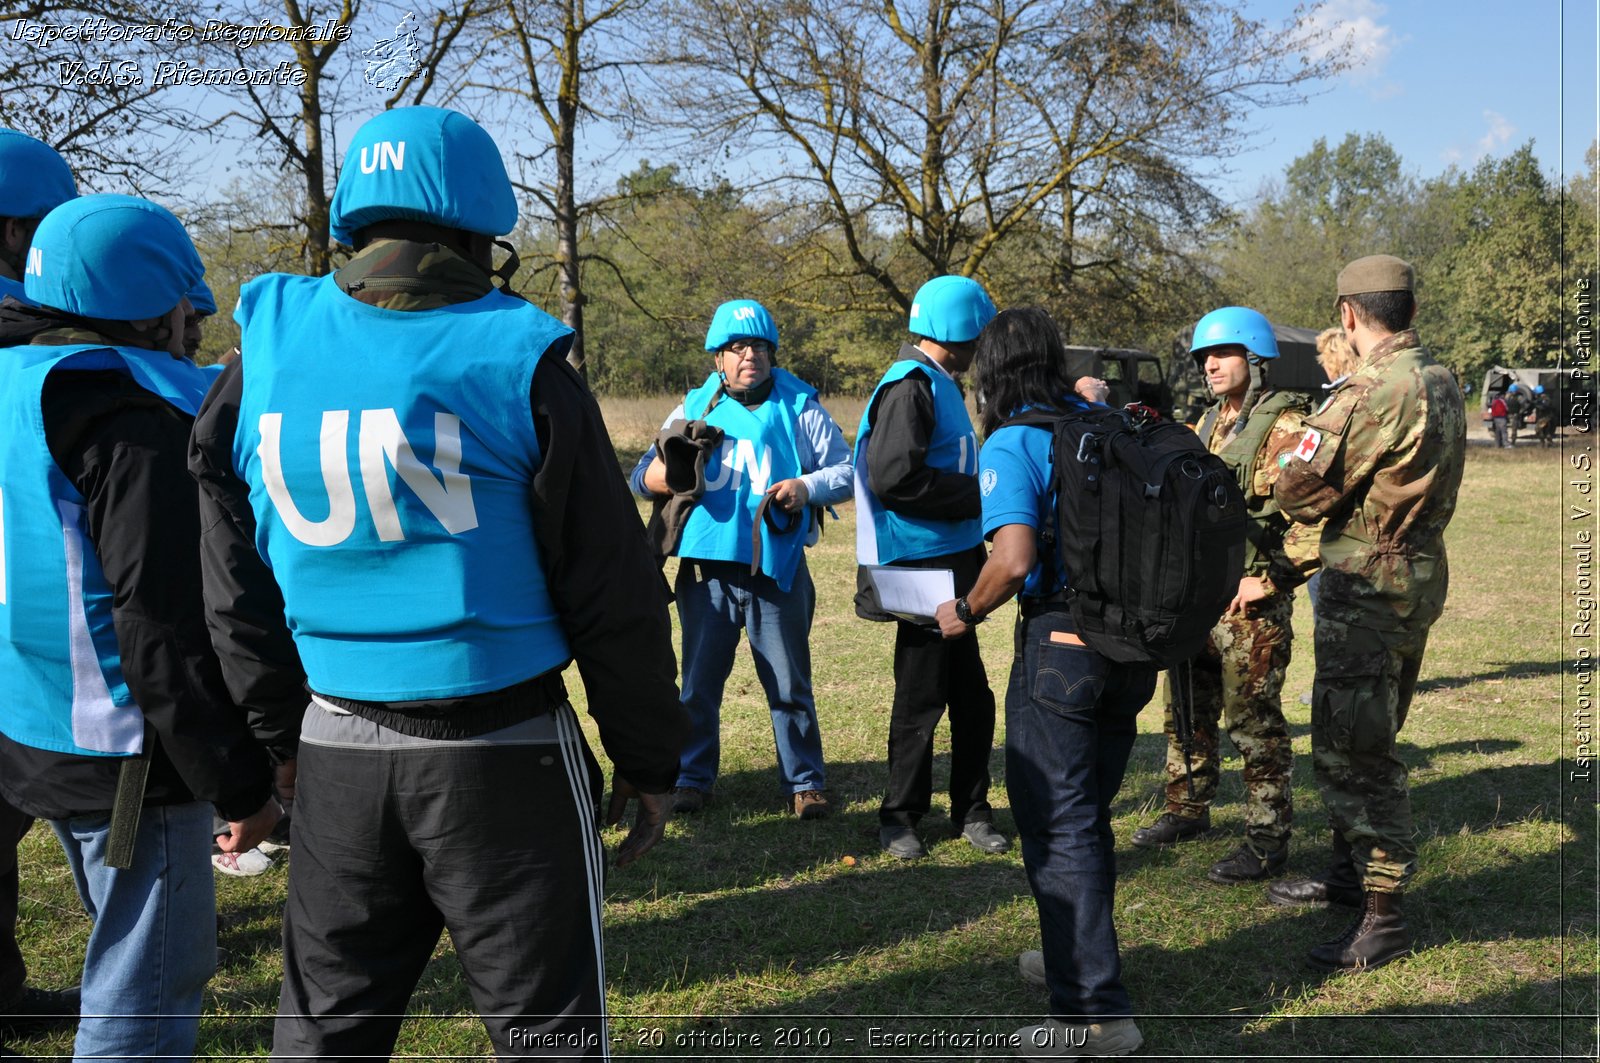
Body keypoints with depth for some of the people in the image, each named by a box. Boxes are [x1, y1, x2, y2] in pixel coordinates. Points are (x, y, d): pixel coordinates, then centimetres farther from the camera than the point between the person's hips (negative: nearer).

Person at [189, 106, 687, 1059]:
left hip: (338, 754, 5)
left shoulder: (262, 355, 2)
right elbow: (613, 595, -8)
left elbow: (236, 589, 7)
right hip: (503, 755, -4)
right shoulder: (515, 359, -10)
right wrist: (651, 759, 2)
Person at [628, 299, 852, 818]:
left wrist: (807, 488, -16)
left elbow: (848, 471, 5)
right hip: (708, 570, 2)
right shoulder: (695, 408, 8)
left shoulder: (800, 407, 3)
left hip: (777, 571, -1)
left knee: (789, 685, 7)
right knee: (699, 683, 9)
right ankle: (693, 777, 25)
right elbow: (642, 475, 8)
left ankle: (805, 781, 21)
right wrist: (669, 473, -16)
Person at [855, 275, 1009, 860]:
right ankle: (900, 814, 17)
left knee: (971, 695, 14)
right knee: (922, 697, 2)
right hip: (923, 569, -10)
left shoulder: (938, 385, 15)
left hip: (954, 565, 10)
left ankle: (971, 810, 26)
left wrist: (976, 493, 6)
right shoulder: (910, 387, -16)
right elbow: (894, 477, -26)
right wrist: (978, 495, -18)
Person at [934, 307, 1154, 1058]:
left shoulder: (1012, 445, -11)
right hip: (1131, 642, 7)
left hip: (1061, 645, -7)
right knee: (1088, 813, 21)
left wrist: (966, 614, -6)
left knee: (1057, 823, 2)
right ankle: (1078, 955, 38)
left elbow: (1013, 558, -23)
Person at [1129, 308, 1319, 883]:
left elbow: (1317, 511, -21)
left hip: (1249, 603, -8)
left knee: (1254, 723, -1)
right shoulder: (1207, 425, 13)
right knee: (1187, 712, 18)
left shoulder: (1286, 427, -13)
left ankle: (1268, 842, 10)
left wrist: (1269, 578, -19)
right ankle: (1188, 810, 34)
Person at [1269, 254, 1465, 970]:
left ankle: (1384, 918, 5)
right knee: (1360, 743, 21)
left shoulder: (1370, 393, -21)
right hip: (1422, 577, 10)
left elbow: (1296, 493, -16)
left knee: (1353, 753, -2)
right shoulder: (1443, 383, 8)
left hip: (1366, 588, -9)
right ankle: (1350, 873, 35)